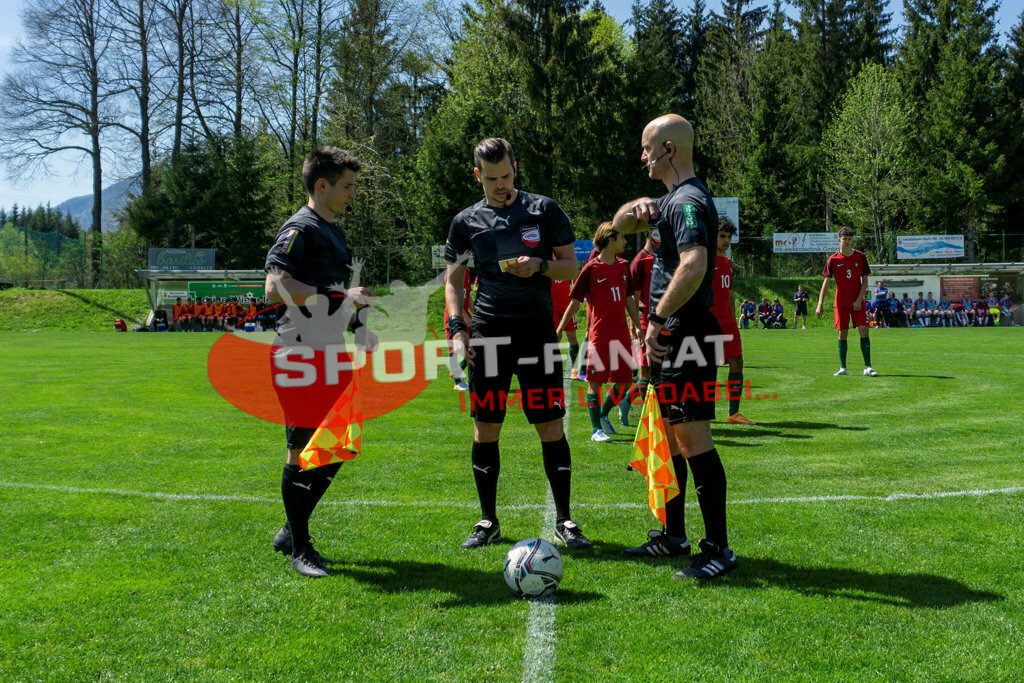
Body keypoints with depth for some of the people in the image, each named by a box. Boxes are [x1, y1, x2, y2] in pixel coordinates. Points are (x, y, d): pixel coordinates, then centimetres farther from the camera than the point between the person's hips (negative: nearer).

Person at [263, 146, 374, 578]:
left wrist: (358, 328, 22)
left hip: (332, 354, 10)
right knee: (303, 451, -3)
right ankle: (299, 549, 8)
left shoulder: (334, 231, 19)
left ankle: (291, 531, 25)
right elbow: (276, 287, -24)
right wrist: (340, 298, -25)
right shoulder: (300, 229, -11)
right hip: (301, 354, -9)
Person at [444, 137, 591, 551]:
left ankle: (564, 520, 10)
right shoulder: (467, 221, 10)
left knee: (550, 426, -2)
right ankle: (488, 521, 15)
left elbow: (572, 266, 7)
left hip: (537, 328, -1)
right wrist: (457, 329, 1)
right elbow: (453, 281, 14)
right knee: (485, 428, 2)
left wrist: (540, 266, -13)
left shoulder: (544, 209, 6)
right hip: (488, 331, 1)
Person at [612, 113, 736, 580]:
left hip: (686, 332, -11)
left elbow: (694, 265, -31)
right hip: (670, 335, 11)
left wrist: (658, 320, -24)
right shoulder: (671, 200, 17)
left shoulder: (689, 201, -16)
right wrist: (636, 208, 6)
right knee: (668, 436, 17)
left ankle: (718, 550, -4)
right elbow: (619, 226, 29)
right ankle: (673, 536, 28)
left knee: (693, 438, -10)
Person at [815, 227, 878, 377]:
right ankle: (843, 368, 12)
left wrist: (859, 300, -9)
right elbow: (826, 282, -1)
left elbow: (865, 280, 2)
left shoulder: (860, 256, 0)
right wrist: (820, 305, -7)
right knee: (842, 333, 3)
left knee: (864, 331, -9)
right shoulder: (833, 259, -2)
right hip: (841, 302, 0)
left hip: (857, 302, 0)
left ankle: (867, 367, -7)